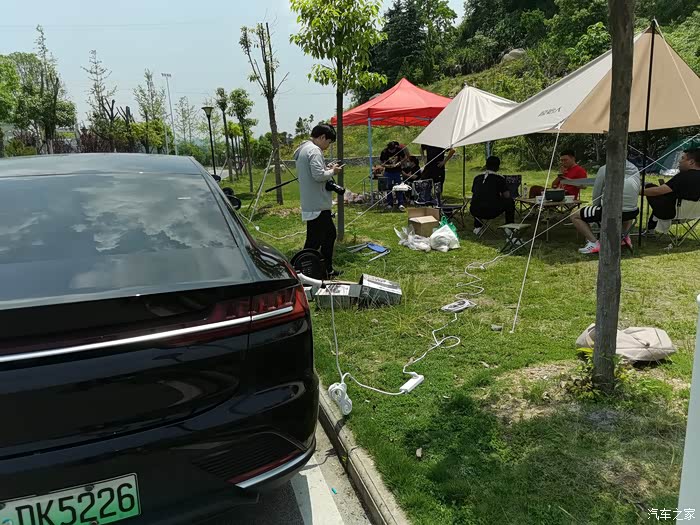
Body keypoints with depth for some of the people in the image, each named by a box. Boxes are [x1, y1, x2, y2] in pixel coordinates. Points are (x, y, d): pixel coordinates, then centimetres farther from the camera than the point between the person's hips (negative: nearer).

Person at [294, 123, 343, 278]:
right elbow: (318, 175, -25)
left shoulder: (304, 149, 17)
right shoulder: (314, 150, -15)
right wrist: (332, 171, -7)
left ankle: (328, 271, 30)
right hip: (317, 206, -11)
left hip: (318, 205, 11)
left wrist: (327, 168, 12)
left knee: (330, 234, 21)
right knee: (314, 242, -6)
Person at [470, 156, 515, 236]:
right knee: (510, 201, 20)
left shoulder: (477, 178, 14)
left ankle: (477, 226, 34)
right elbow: (507, 196, 8)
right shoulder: (500, 179, 2)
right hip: (491, 212, -4)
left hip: (474, 212, 4)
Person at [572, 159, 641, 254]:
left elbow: (596, 196, 0)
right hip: (631, 213, 5)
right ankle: (625, 236, 23)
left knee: (574, 216, 9)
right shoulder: (635, 170, 5)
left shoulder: (604, 170, -9)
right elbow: (636, 193, 18)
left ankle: (593, 242, -5)